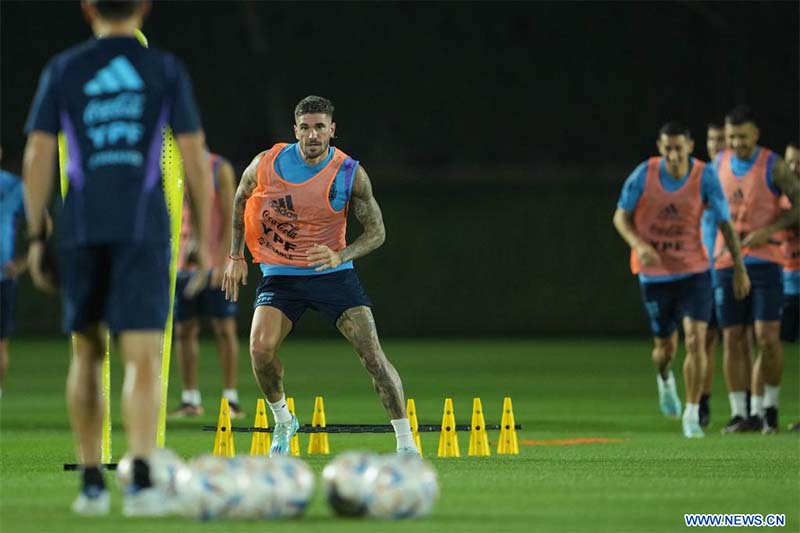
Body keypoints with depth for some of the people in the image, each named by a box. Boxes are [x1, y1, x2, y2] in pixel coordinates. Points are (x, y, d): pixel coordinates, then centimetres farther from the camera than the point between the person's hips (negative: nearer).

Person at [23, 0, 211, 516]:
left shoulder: (62, 71, 8)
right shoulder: (167, 71, 6)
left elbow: (37, 157, 2)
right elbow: (196, 160, 2)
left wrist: (36, 237, 7)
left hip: (81, 231, 2)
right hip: (144, 230, -2)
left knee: (87, 353, 15)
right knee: (143, 357, -7)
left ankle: (92, 483, 16)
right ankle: (142, 481, -25)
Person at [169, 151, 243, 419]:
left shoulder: (220, 169, -2)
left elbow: (230, 219, -6)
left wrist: (222, 261, -14)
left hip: (215, 263, -4)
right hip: (181, 264, 4)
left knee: (224, 327, -3)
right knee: (184, 330, 3)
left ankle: (230, 398, 0)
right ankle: (190, 399, 9)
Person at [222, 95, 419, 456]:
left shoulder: (350, 174, -11)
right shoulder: (267, 164, -7)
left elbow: (377, 232, -5)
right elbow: (240, 200, 13)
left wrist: (340, 256, -24)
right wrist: (236, 256, 7)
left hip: (332, 273, -1)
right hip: (280, 275, 1)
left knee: (372, 355, -12)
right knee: (261, 349, -19)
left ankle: (405, 442, -4)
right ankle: (282, 420, 10)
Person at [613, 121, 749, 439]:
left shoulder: (705, 177, -11)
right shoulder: (644, 175, -11)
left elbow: (725, 223, -3)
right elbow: (621, 216, -2)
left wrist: (740, 268, -4)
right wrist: (639, 245, -22)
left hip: (694, 270, 0)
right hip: (654, 272, 0)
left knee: (696, 340, -15)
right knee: (665, 347, 8)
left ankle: (692, 415, -2)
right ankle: (664, 380, 46)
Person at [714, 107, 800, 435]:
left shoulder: (774, 166, -5)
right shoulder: (718, 164, 8)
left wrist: (768, 230, -17)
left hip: (765, 260, -4)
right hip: (727, 261, 4)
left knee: (768, 336, -10)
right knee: (732, 339, 0)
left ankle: (769, 405, 6)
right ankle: (740, 413, 3)